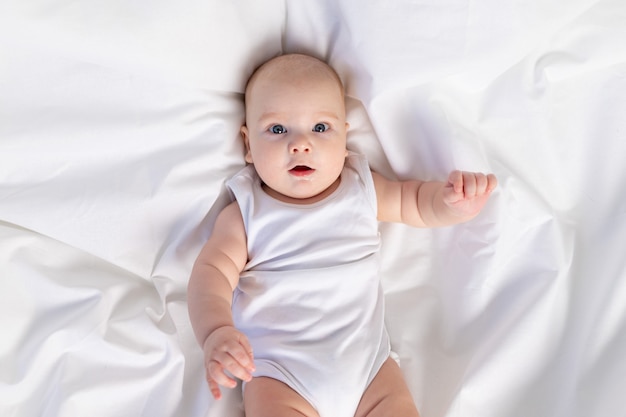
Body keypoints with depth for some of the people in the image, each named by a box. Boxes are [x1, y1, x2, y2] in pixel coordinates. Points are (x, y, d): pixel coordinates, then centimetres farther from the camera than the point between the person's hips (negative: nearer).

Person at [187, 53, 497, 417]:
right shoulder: (245, 213, 1)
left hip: (367, 361, 3)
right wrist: (215, 331, -27)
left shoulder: (361, 189, 8)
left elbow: (415, 202, 18)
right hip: (280, 374, -2)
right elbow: (212, 271, -7)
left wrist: (455, 201, -5)